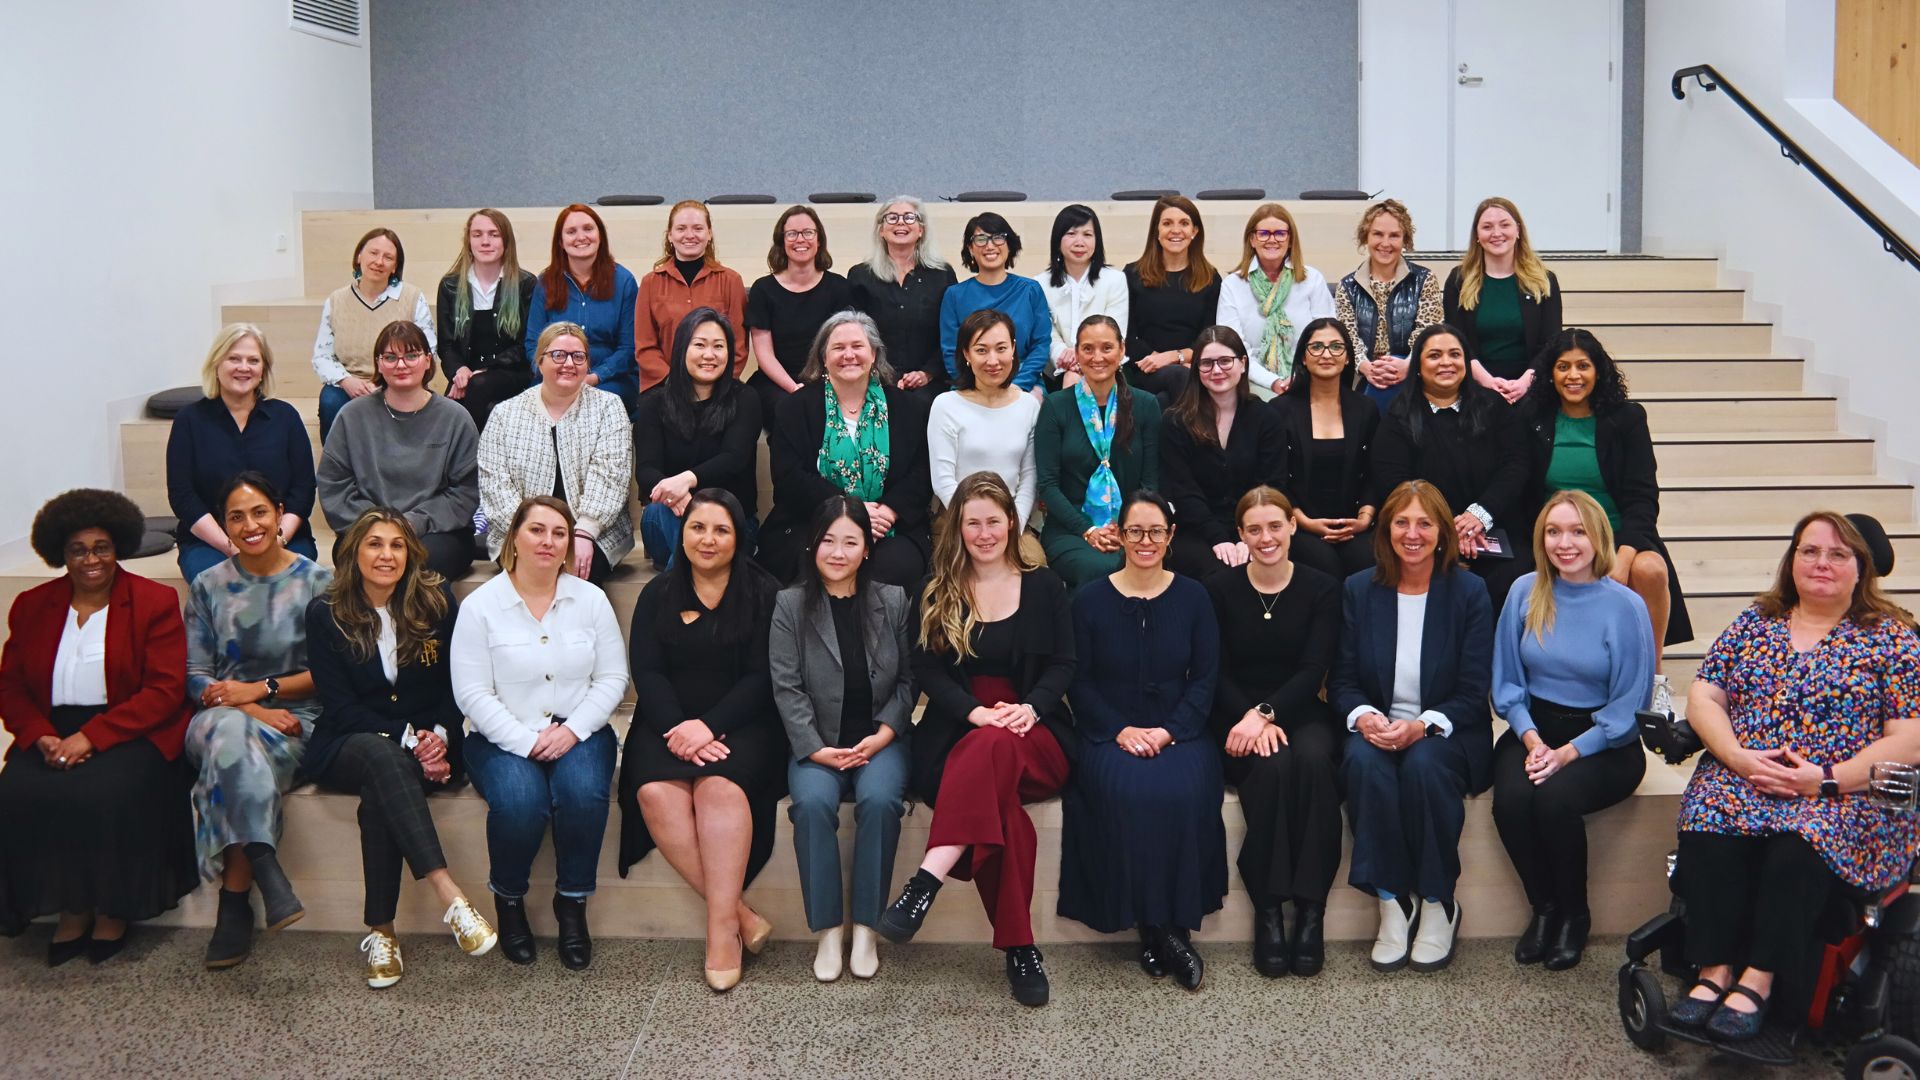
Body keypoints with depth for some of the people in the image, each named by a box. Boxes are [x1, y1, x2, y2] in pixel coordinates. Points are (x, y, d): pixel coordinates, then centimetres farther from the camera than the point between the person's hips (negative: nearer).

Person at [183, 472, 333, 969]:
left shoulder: (317, 582, 3)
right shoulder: (208, 586, 10)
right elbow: (195, 677, 6)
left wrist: (260, 689, -10)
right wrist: (252, 711, -11)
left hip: (294, 717, -2)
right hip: (221, 717, 2)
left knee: (233, 749, -36)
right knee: (231, 735, -37)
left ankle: (234, 902, -30)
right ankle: (267, 875, -38)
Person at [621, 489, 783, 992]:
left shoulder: (763, 593, 7)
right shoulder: (658, 595, 15)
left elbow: (761, 677, -2)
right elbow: (647, 674, 5)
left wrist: (709, 725, -16)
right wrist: (680, 730, -14)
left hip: (740, 724, -2)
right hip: (668, 723, 2)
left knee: (720, 785, -33)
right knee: (655, 791, -28)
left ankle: (721, 927, -29)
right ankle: (740, 913, -26)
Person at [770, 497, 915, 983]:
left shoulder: (893, 601, 7)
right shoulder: (790, 604, 3)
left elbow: (907, 680, 6)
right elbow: (787, 687, -2)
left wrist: (882, 736, -8)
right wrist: (817, 748, -12)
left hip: (879, 738, 0)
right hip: (816, 742, 0)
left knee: (879, 799, -31)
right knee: (813, 802, -31)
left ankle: (865, 929, -17)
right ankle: (827, 931, -17)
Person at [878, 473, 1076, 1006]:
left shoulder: (1044, 586, 14)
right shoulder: (934, 593, 13)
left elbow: (1063, 664, 6)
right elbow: (928, 671, 3)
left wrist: (1030, 708, -15)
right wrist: (976, 712, -15)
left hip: (1036, 738, 0)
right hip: (957, 735, 0)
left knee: (992, 748, -39)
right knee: (1000, 808, -35)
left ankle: (927, 881, -46)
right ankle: (1019, 947, -32)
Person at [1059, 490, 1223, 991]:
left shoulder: (1192, 597, 8)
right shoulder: (1091, 600, 6)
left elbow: (1205, 677, 5)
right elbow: (1079, 682, 4)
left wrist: (1168, 730, -10)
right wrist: (1120, 730, -11)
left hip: (1179, 733, 1)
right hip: (1110, 735, -1)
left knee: (1184, 791, -31)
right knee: (1127, 792, -32)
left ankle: (1171, 925, -18)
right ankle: (1153, 925, -19)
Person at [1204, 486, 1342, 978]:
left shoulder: (1322, 589, 6)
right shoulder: (1220, 590, 7)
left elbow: (1314, 670, -4)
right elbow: (1217, 673, 1)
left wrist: (1266, 713, -20)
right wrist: (1250, 721, -17)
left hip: (1301, 713, 0)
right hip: (1239, 717, 0)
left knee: (1313, 757, -34)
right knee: (1270, 766, -34)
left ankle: (1310, 909, -29)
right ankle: (1267, 910, -26)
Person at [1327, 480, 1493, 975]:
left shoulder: (1469, 592, -1)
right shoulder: (1358, 590, 5)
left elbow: (1473, 693, -4)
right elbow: (1341, 680, 5)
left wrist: (1423, 725, -22)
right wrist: (1363, 715, -17)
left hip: (1446, 734, -1)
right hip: (1376, 728, 2)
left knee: (1425, 765, -35)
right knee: (1363, 761, -33)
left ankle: (1437, 905, -16)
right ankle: (1392, 903, -23)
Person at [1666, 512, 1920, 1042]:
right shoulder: (1753, 624, 14)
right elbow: (1703, 698, 8)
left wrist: (1826, 778, -15)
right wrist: (1738, 756, -11)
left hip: (1847, 795, -3)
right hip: (1740, 779, 3)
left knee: (1798, 843, -35)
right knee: (1710, 824, -30)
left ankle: (1759, 980, -26)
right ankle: (1715, 971, -26)